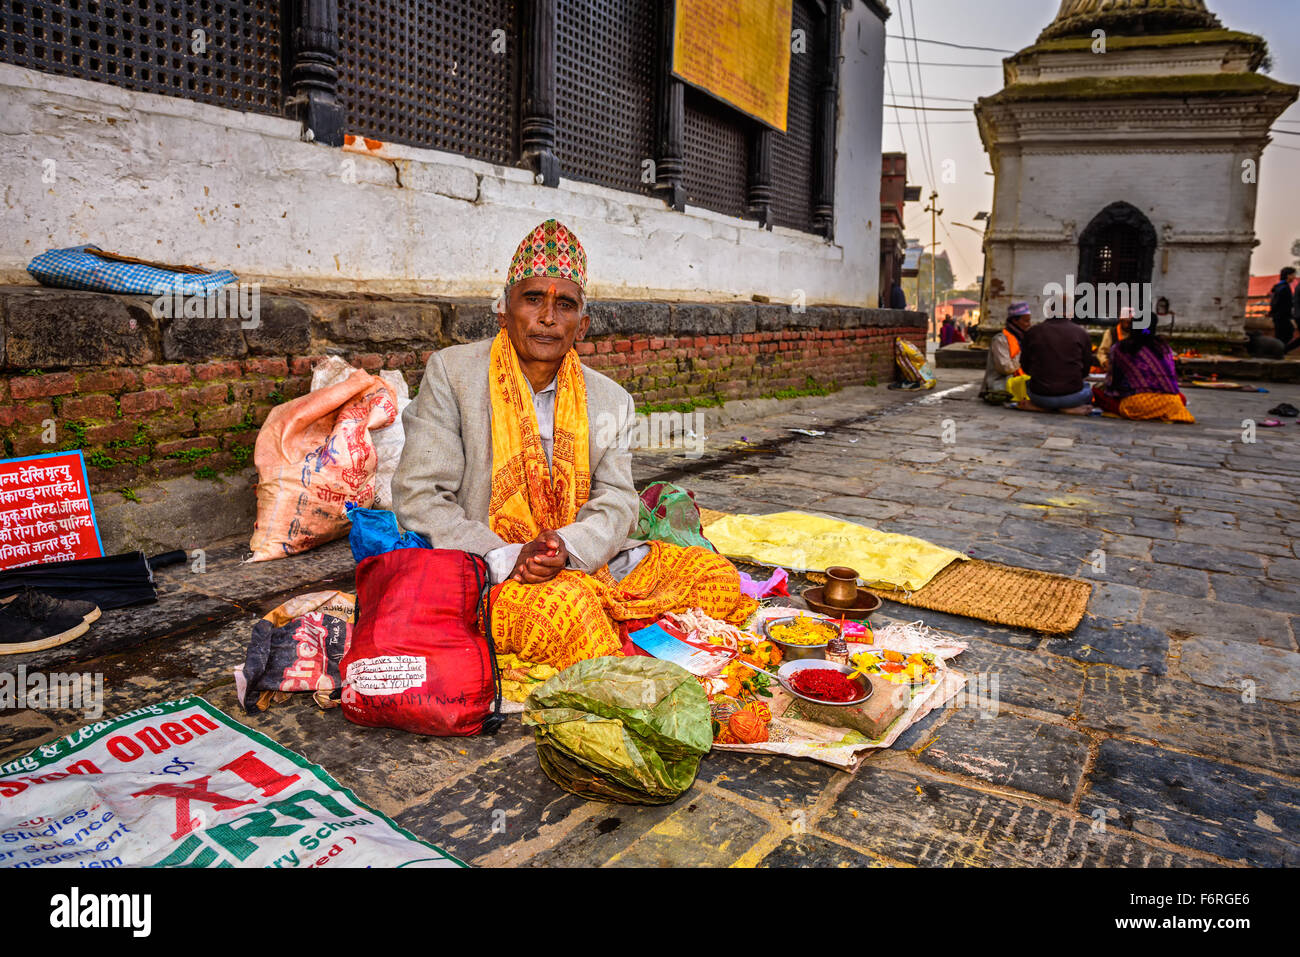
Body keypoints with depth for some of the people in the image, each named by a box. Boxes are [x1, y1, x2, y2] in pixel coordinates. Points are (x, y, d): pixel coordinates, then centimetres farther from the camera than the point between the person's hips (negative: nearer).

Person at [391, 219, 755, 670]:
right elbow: (417, 498, -8)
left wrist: (567, 547, -20)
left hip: (583, 563, 5)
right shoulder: (452, 372, -3)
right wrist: (506, 559, -21)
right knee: (564, 602, -36)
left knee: (718, 579, -7)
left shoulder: (610, 399, 8)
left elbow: (617, 502, 3)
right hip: (485, 577, -4)